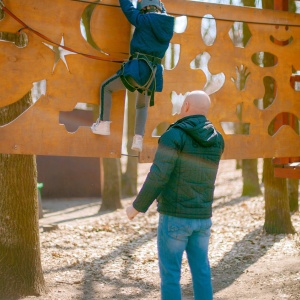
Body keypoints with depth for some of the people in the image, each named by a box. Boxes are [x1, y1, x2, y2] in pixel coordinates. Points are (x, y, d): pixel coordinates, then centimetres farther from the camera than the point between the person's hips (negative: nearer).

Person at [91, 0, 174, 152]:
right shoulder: (167, 24, 10)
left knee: (106, 87, 15)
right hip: (153, 73, 6)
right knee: (142, 106, 26)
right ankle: (138, 140, 12)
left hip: (137, 68, -5)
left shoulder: (145, 20, -5)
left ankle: (104, 124, 7)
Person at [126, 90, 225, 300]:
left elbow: (157, 177, -19)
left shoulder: (174, 136, -14)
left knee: (170, 273, 2)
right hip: (202, 217, 6)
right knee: (201, 271, 12)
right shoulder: (217, 140, 6)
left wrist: (137, 207, -7)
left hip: (175, 216, -6)